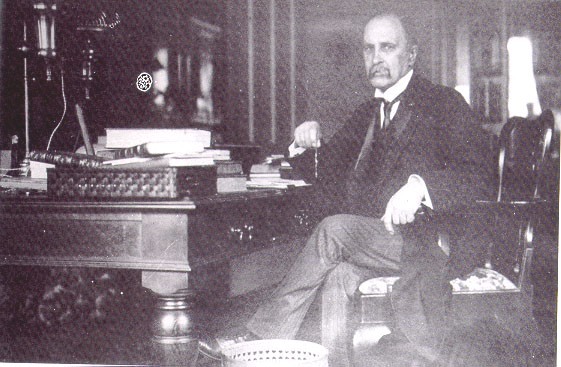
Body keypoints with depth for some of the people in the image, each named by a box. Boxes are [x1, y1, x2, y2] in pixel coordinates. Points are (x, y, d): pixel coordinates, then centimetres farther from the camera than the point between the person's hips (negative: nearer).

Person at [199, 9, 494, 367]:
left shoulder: (444, 103, 2)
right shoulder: (367, 114, 23)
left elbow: (476, 175, -11)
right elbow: (326, 169, 25)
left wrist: (419, 186, -30)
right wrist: (306, 145, 2)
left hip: (422, 241, -5)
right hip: (367, 239, 5)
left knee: (334, 230, -27)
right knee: (340, 274, -29)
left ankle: (259, 338, -20)